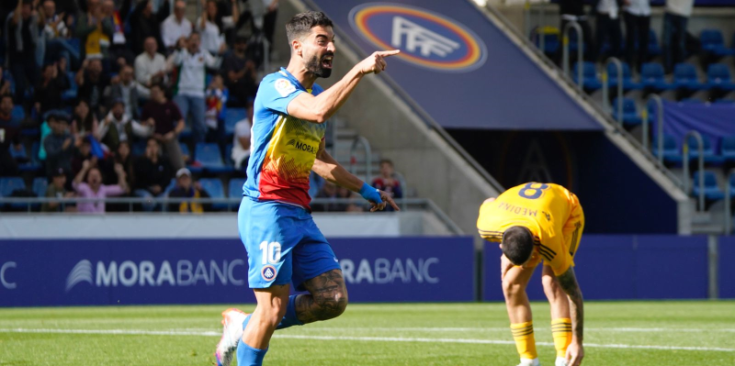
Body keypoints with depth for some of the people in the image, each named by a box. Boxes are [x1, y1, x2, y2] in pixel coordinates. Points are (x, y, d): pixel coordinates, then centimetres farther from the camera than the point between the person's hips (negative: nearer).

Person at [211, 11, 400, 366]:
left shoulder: (317, 94, 18)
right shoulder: (275, 85, -10)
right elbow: (318, 111, -31)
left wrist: (365, 189, 31)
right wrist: (358, 70, -28)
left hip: (299, 214, 9)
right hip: (266, 210, -9)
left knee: (333, 299, 0)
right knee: (273, 308, -11)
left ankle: (243, 325, 16)